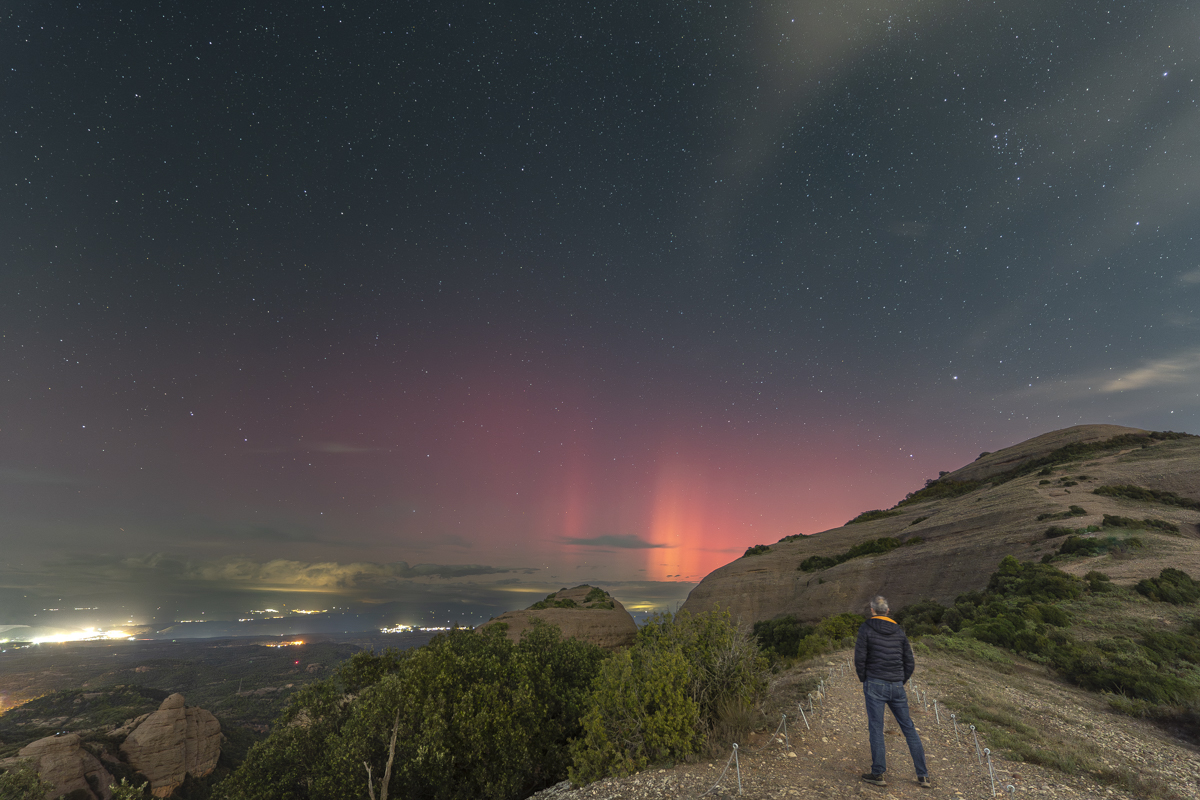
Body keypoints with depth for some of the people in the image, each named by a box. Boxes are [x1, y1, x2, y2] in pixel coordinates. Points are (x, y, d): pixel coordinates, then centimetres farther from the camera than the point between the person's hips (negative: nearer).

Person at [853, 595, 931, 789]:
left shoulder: (866, 628, -6)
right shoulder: (899, 631, 8)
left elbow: (860, 658, -10)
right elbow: (910, 663, 9)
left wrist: (863, 680, 5)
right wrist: (900, 683, 18)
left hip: (875, 685, -4)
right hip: (897, 687, 5)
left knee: (876, 728, 1)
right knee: (909, 728, 13)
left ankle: (878, 774, 3)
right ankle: (923, 775, 17)